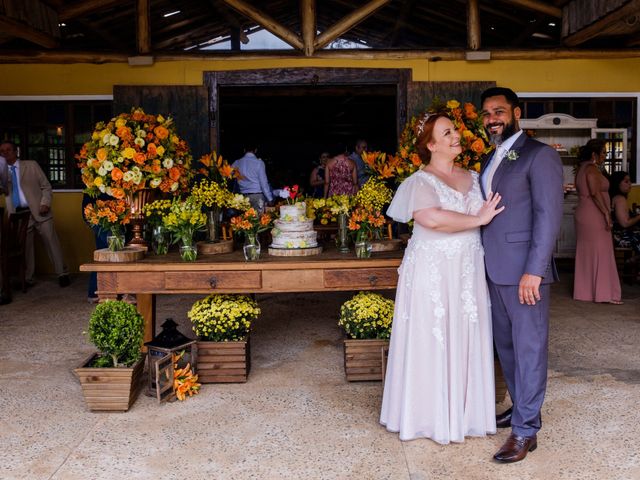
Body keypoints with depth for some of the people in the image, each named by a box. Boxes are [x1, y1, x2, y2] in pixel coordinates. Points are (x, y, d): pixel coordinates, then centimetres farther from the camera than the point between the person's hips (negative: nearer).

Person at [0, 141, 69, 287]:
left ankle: (62, 274, 8)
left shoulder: (31, 165, 7)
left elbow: (46, 186, 5)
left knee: (52, 242, 0)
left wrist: (45, 203, -9)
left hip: (38, 212, -2)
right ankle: (27, 278, 16)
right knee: (24, 247, 5)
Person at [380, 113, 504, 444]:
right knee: (432, 343, 2)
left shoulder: (472, 178, 14)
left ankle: (465, 412, 23)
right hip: (432, 272, -5)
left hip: (468, 273, 6)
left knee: (465, 342, 9)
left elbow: (491, 213, 17)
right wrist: (478, 220, -16)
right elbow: (433, 219, -24)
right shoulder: (420, 181, -7)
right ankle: (432, 416, 15)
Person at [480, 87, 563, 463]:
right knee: (506, 345, 16)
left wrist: (533, 271, -20)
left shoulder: (540, 156, -8)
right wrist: (484, 265, 11)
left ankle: (526, 430, 9)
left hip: (525, 270, -8)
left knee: (529, 347, 0)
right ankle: (521, 408, 32)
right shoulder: (490, 161, 16)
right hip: (496, 271, 8)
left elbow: (549, 216, -15)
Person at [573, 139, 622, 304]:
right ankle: (604, 294, -5)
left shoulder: (582, 168, 16)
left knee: (585, 254, 10)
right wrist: (607, 213, -24)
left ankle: (584, 292, 14)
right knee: (601, 254, -6)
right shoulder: (592, 169, -14)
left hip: (583, 215, 10)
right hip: (595, 217, -10)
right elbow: (595, 192, -25)